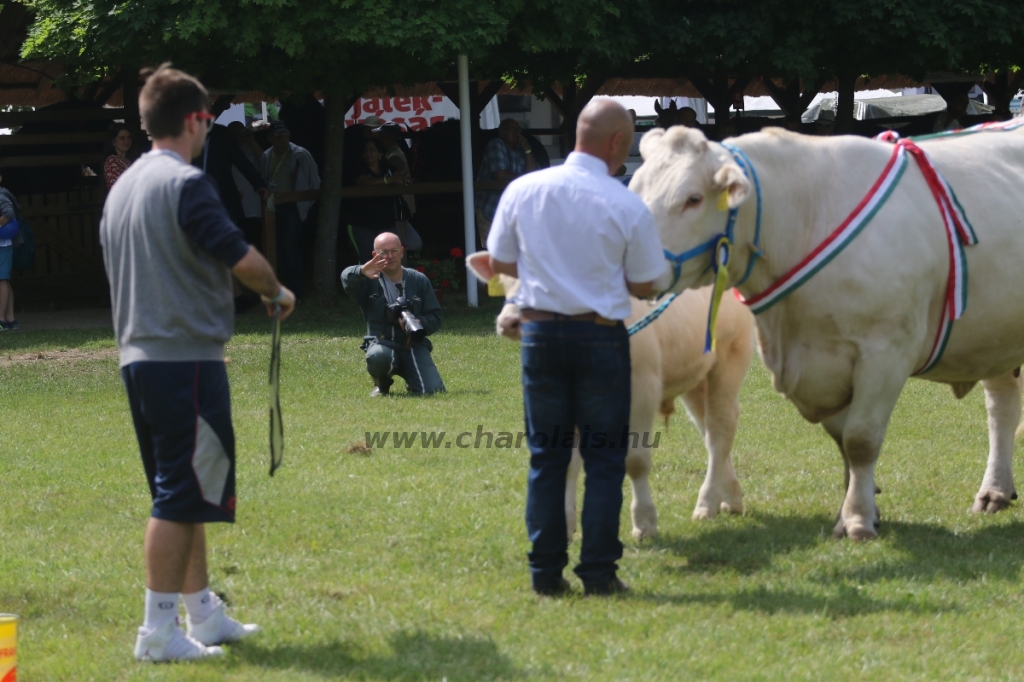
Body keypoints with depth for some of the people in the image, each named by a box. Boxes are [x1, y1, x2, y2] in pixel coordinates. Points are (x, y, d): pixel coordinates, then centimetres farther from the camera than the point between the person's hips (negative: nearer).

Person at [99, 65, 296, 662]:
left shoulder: (122, 187, 15)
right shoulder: (186, 183, -13)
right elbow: (242, 258, -18)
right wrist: (278, 293, 2)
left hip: (139, 358, 9)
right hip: (187, 359, -9)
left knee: (182, 493, 16)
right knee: (180, 497, -6)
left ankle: (205, 615, 24)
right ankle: (159, 631, -7)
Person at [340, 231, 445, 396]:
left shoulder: (419, 280, 8)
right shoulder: (370, 280, 2)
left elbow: (435, 317, 7)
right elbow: (347, 277, -20)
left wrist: (418, 324, -17)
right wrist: (361, 271, -45)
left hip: (413, 345, 2)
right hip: (382, 342, -2)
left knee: (433, 391, -20)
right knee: (377, 356, -40)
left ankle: (411, 379, 20)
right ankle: (382, 384, 0)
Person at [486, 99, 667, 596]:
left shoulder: (523, 191, -2)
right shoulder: (628, 207, -10)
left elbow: (499, 263, 7)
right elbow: (645, 285, -3)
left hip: (541, 331, 3)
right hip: (601, 336, -3)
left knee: (546, 455, 10)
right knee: (603, 457, 6)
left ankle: (546, 573, 10)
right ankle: (598, 571, 4)